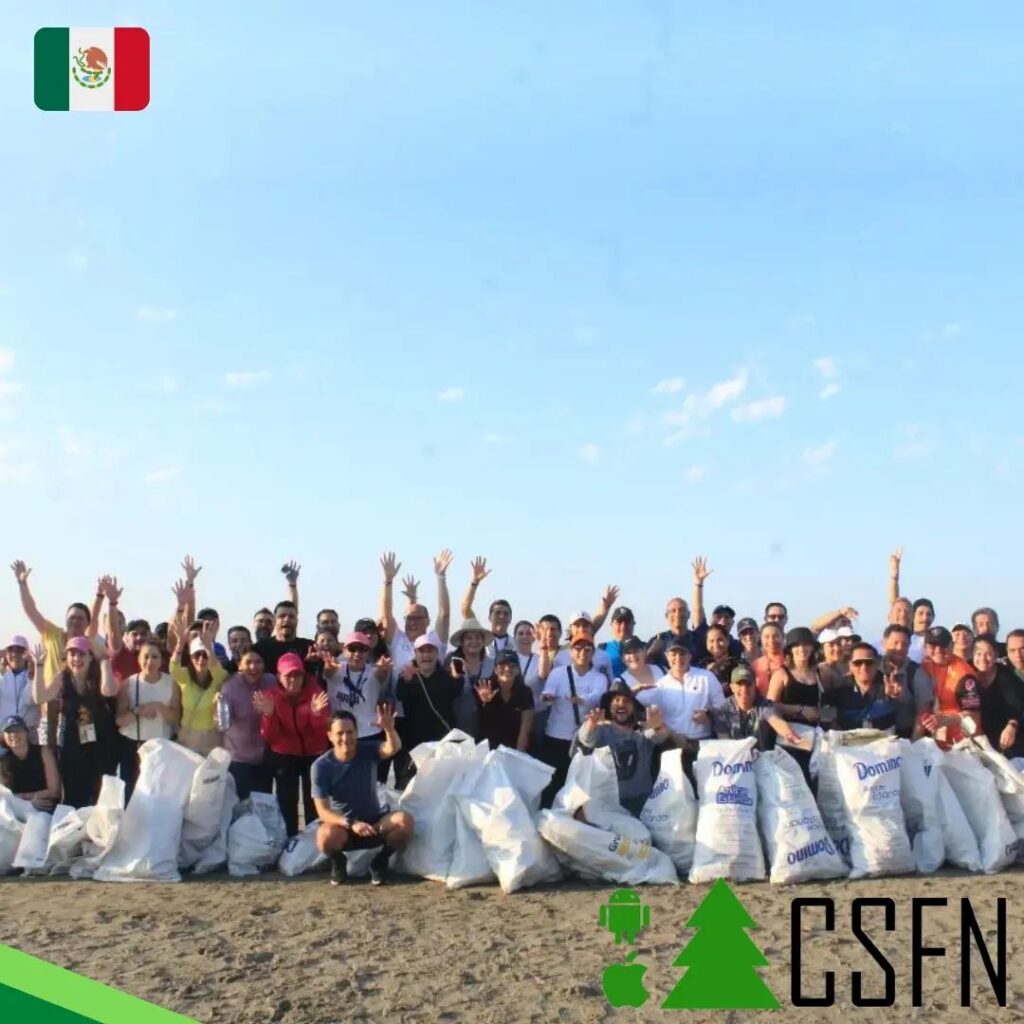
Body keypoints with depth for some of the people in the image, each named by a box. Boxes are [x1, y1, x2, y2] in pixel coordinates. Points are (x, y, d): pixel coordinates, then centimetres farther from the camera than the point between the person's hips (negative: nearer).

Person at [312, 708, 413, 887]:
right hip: (342, 824, -1)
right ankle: (338, 862, 1)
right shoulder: (321, 766, -14)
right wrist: (351, 823, -35)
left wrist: (389, 729, -55)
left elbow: (394, 748, -32)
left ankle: (380, 861, 1)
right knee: (326, 836, -37)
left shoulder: (367, 752, -10)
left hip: (374, 820, 2)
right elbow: (323, 811, -18)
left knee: (405, 820, -28)